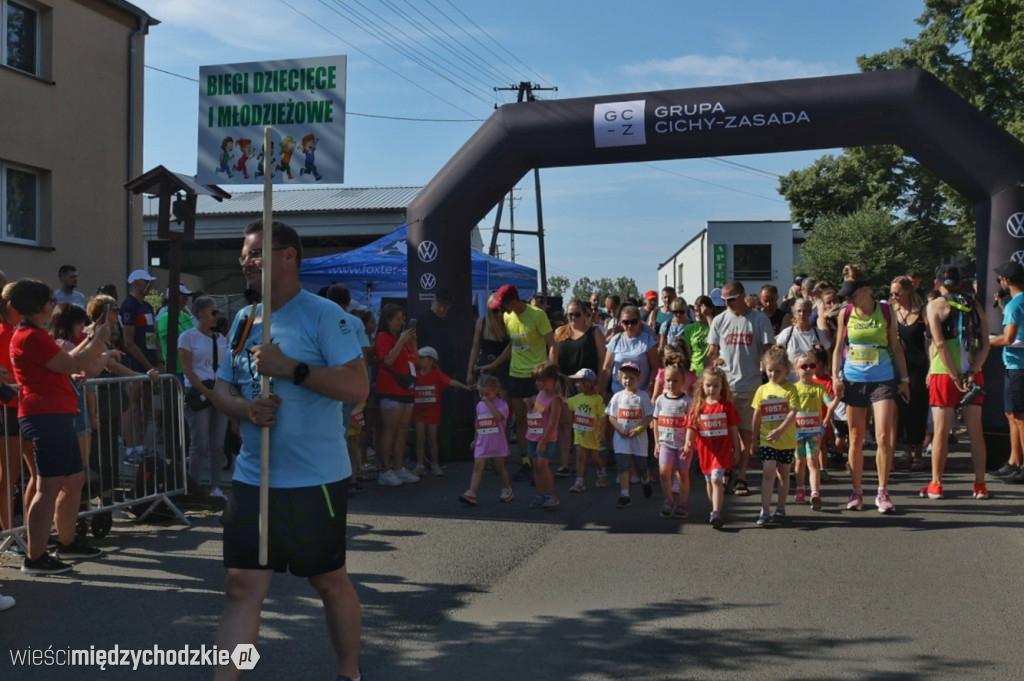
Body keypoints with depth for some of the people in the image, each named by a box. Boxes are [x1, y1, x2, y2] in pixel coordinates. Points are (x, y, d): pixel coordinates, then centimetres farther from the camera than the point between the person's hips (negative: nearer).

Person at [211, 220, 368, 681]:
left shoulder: (322, 314, -11)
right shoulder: (244, 319, 11)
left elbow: (357, 387, -19)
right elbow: (221, 388, 15)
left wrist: (290, 368, -24)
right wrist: (244, 408, -7)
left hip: (316, 480, -5)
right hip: (252, 478, 5)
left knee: (330, 581, 12)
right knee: (242, 588, 3)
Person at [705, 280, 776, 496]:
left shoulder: (759, 320, 0)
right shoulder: (719, 321, 7)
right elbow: (712, 353, 11)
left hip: (750, 385, -1)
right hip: (723, 385, 1)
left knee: (746, 433, 4)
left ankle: (740, 477, 10)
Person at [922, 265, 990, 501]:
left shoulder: (934, 306, -3)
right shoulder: (974, 305, 9)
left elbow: (940, 344, -12)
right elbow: (985, 344, 0)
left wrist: (955, 376, -10)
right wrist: (972, 373, -6)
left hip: (944, 375, -3)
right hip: (973, 374, 4)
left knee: (941, 431, 1)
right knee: (975, 431, 8)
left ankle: (936, 484, 5)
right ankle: (980, 484, 12)